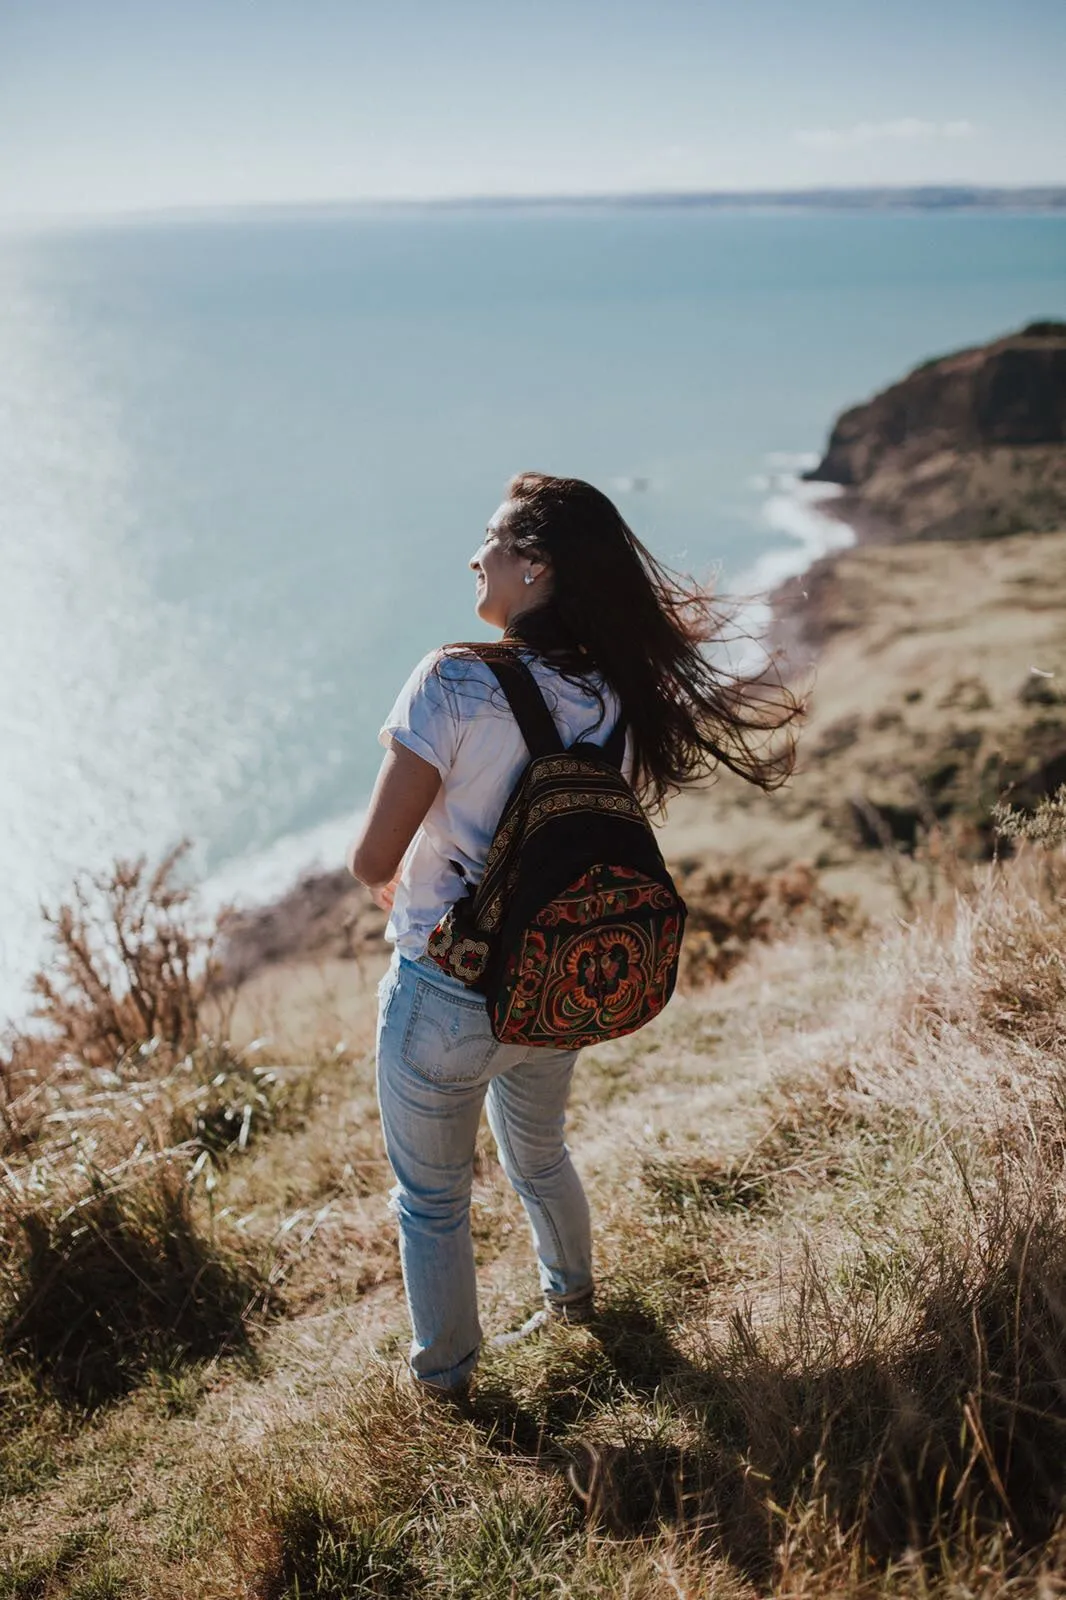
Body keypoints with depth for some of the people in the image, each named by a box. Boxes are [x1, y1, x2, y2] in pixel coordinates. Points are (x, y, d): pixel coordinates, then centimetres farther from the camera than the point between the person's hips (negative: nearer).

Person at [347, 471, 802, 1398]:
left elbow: (374, 858, -20)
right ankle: (573, 1294, 57)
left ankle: (444, 1373, 40)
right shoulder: (614, 699, -5)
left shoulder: (455, 682, -24)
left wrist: (391, 883, 2)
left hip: (445, 999, -5)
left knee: (432, 1199, 19)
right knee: (539, 1155, 33)